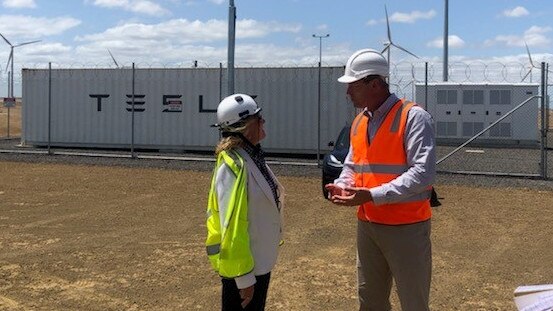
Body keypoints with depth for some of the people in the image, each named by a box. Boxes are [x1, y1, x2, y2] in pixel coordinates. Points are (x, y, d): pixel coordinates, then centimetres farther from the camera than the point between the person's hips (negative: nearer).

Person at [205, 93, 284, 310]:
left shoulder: (251, 157, 4)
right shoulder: (234, 166, -25)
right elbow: (232, 226, -26)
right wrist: (244, 277, -22)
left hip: (259, 260, 9)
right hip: (242, 263, -9)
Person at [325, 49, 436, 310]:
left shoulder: (413, 117, -15)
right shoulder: (359, 122, 10)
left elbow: (423, 173, -23)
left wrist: (372, 195, -27)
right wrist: (342, 186, -4)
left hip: (406, 227, -7)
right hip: (367, 225, 7)